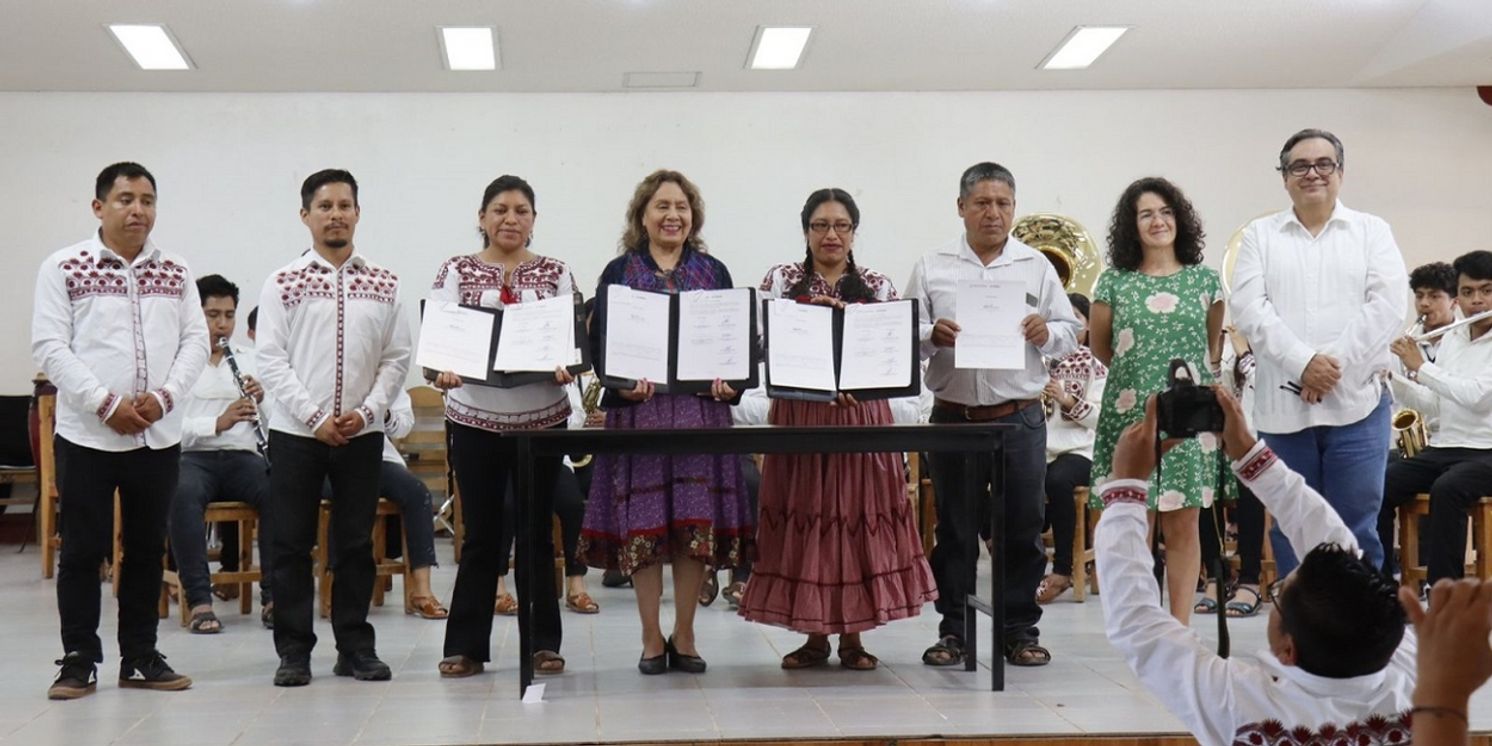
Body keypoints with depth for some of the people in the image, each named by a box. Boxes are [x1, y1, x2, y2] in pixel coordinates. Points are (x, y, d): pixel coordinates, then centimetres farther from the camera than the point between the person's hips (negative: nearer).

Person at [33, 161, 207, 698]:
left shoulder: (176, 272, 8)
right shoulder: (62, 268, -2)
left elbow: (195, 341, 5)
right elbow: (49, 347, -8)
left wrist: (164, 396, -12)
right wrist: (106, 404, -16)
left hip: (159, 435, 3)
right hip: (87, 434, -3)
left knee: (147, 548, 9)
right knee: (82, 550, 2)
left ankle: (140, 657, 19)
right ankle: (79, 660, 12)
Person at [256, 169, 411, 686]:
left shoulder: (383, 284, 6)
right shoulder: (283, 283, -1)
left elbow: (397, 358, 4)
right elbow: (270, 360, -5)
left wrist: (366, 412, -9)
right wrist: (315, 418, -12)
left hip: (362, 433, 2)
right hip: (296, 431, -2)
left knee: (356, 542, 8)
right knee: (291, 543, 2)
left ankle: (355, 647, 17)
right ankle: (293, 650, 12)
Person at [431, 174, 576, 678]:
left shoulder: (555, 273, 6)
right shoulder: (457, 272, 3)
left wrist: (567, 367, -22)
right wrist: (443, 371, -25)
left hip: (542, 417, 1)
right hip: (477, 417, -1)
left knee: (537, 531, 7)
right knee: (481, 534, 3)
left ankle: (543, 642, 16)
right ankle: (465, 646, 12)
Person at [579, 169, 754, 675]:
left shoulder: (713, 272, 14)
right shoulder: (620, 272, 8)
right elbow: (600, 341, 1)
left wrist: (730, 381, -10)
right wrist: (621, 382, -17)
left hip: (702, 408, 2)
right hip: (639, 409, -1)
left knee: (699, 522, 0)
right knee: (641, 523, -2)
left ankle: (684, 637, 11)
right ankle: (652, 639, 9)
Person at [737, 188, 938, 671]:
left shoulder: (878, 286, 8)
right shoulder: (780, 281, 6)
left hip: (863, 415, 0)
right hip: (798, 414, 0)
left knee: (858, 513, 1)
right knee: (805, 514, 1)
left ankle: (852, 635, 11)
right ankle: (814, 635, 12)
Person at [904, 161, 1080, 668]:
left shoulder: (1037, 266, 10)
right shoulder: (932, 267, 7)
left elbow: (1069, 333, 10)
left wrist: (1046, 333, -11)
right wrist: (931, 336, -16)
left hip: (1020, 416, 1)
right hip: (954, 414, 0)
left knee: (1022, 528, 5)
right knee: (955, 528, 5)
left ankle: (1021, 630, 15)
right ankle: (952, 630, 14)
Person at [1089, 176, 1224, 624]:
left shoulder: (1205, 280, 6)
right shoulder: (1114, 282, 3)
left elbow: (1214, 344, 17)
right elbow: (1100, 347, 13)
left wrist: (1198, 376, 9)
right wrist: (1136, 374, 11)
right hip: (1130, 416, -1)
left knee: (1183, 524, 2)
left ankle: (1180, 626, 8)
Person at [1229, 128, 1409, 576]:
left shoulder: (1372, 231, 10)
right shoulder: (1259, 236, 10)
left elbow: (1387, 306, -3)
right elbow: (1248, 307, -3)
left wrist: (1335, 365, -13)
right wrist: (1303, 362, -15)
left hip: (1356, 404, -1)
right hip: (1281, 408, 1)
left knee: (1356, 531, 0)